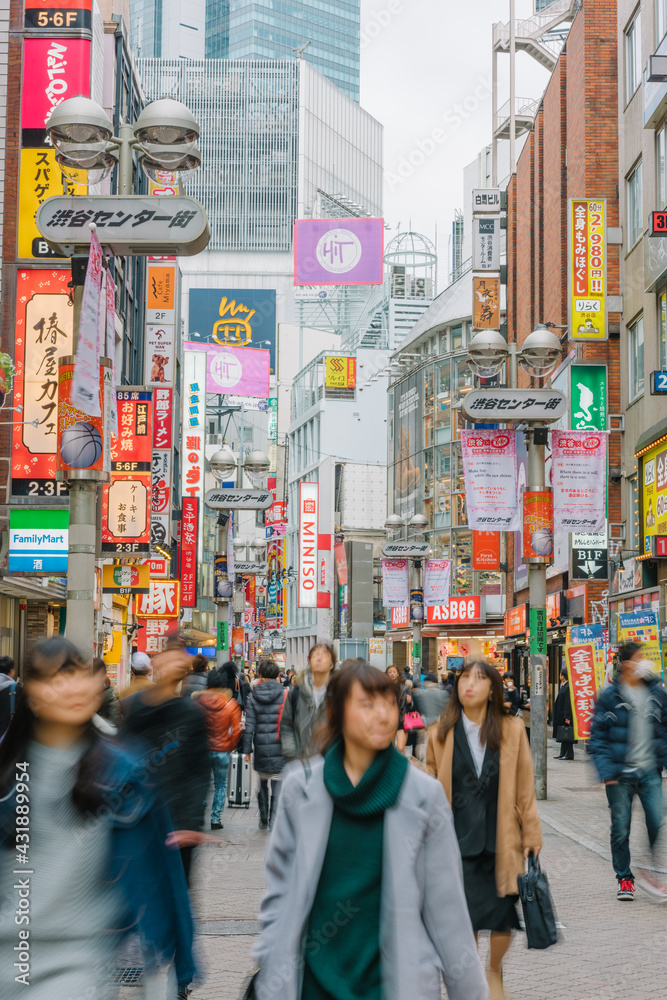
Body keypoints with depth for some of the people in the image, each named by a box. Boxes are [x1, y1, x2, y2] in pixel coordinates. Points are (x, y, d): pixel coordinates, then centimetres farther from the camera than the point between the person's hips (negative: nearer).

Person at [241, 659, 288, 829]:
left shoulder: (254, 696, 0)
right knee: (278, 785, 2)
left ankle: (263, 820, 24)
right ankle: (274, 821, -2)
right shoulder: (285, 695, -5)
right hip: (280, 747, -2)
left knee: (262, 783, 17)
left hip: (261, 746, 2)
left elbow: (249, 724, 0)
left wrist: (246, 748, 4)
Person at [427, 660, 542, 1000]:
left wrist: (531, 832, 3)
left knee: (503, 915, -1)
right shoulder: (441, 732, 2)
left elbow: (524, 786, 4)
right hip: (458, 838, 0)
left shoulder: (512, 729, 1)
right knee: (465, 917, 0)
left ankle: (495, 972, 28)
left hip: (501, 839, 0)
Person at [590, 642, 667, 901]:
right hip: (620, 774, -2)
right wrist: (606, 771, -11)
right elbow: (598, 737, -3)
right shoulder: (610, 697, -5)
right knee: (621, 829, 4)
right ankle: (624, 879, 19)